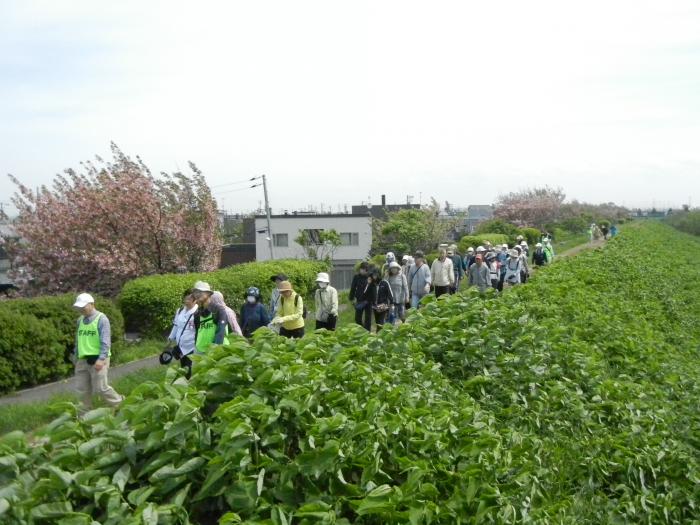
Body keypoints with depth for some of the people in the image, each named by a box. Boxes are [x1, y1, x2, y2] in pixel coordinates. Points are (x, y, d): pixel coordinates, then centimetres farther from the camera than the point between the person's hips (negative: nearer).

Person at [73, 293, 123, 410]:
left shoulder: (101, 319, -10)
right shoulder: (80, 320, 11)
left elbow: (105, 342, -16)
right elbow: (78, 341, 19)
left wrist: (101, 359, -24)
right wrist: (76, 358, 19)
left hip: (97, 359, -7)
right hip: (82, 360, 7)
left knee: (101, 388, -6)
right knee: (82, 389, 10)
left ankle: (120, 404, 15)